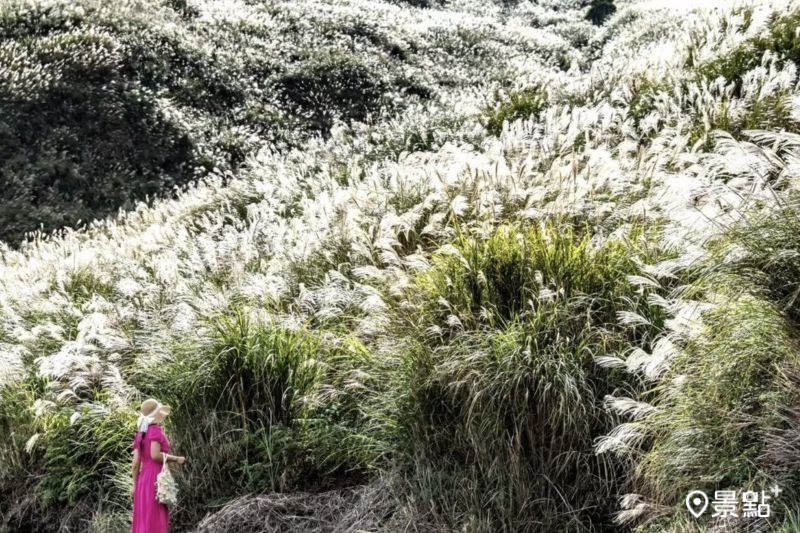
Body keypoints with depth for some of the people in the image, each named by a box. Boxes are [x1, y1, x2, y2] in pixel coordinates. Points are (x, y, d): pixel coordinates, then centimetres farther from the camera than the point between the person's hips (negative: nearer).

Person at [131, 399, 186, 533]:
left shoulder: (140, 434, 13)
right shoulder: (155, 430, -9)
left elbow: (136, 462, 10)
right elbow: (155, 455, -22)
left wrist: (135, 485, 14)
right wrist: (176, 459, -10)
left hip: (143, 480, 8)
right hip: (156, 480, -8)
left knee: (143, 521, 8)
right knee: (155, 522, -8)